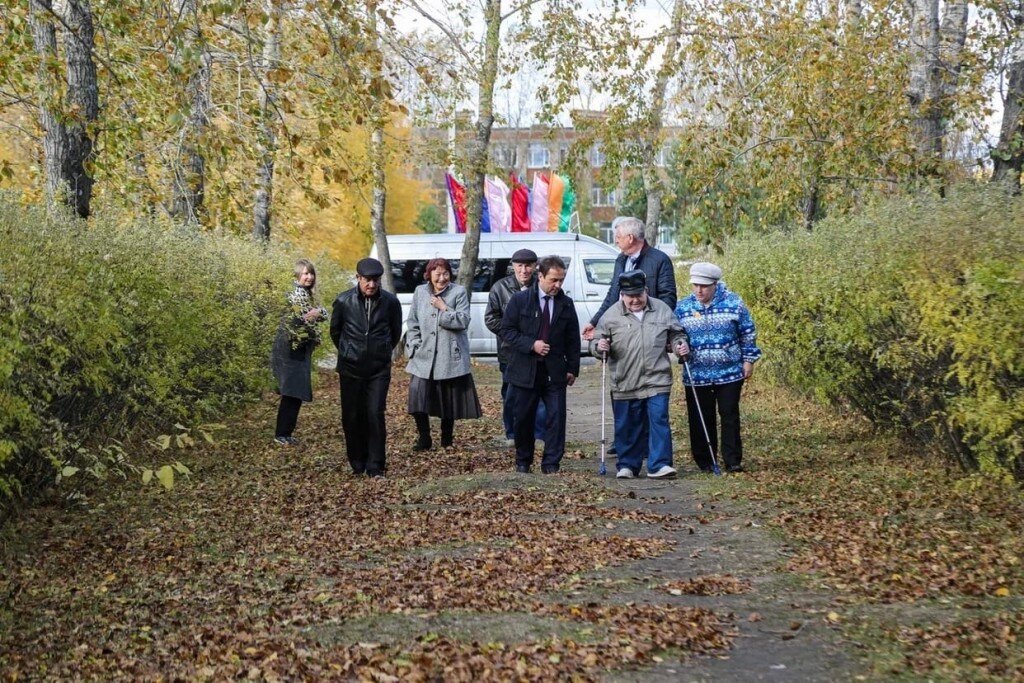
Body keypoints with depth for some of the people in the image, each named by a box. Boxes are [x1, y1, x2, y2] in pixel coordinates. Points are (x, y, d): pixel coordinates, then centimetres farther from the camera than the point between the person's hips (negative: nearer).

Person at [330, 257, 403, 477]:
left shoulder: (390, 302, -5)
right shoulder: (343, 301, -6)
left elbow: (395, 333, 11)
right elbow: (335, 331, 11)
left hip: (379, 370, -1)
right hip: (350, 369, 1)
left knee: (375, 415, -8)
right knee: (352, 417, 5)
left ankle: (375, 466, 0)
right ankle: (357, 463, 20)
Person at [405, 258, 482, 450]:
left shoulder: (459, 292, -1)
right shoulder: (420, 292, 8)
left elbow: (463, 321, -10)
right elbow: (412, 323, 11)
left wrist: (444, 308, -15)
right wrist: (414, 346, 0)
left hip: (451, 357, -2)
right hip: (424, 356, 2)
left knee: (450, 399, 6)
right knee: (417, 394, -11)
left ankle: (447, 439, 24)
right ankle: (424, 438, 4)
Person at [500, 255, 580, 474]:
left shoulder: (566, 304, 6)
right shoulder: (519, 300, -2)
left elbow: (573, 339, 9)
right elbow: (507, 330, -4)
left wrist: (573, 368, 4)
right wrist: (531, 344, -16)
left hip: (555, 372, 1)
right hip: (525, 371, -1)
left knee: (557, 417, -5)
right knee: (523, 419, 8)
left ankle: (551, 464, 2)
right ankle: (523, 462, 24)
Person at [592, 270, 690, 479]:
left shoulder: (662, 310, 5)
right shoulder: (611, 315, 0)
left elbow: (676, 334, 17)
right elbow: (595, 342, 6)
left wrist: (680, 344, -3)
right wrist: (599, 347, -16)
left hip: (657, 381, 0)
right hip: (625, 384, 0)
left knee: (659, 421, -5)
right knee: (627, 427, 7)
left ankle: (659, 465, -2)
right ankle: (627, 465, 19)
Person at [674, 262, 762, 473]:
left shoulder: (733, 303, -2)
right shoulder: (682, 308, 2)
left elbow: (748, 334, 5)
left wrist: (748, 360, 3)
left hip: (730, 373, -2)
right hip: (696, 376, 2)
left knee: (730, 416, 1)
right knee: (701, 419, 5)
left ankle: (733, 461, 7)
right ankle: (704, 461, 15)